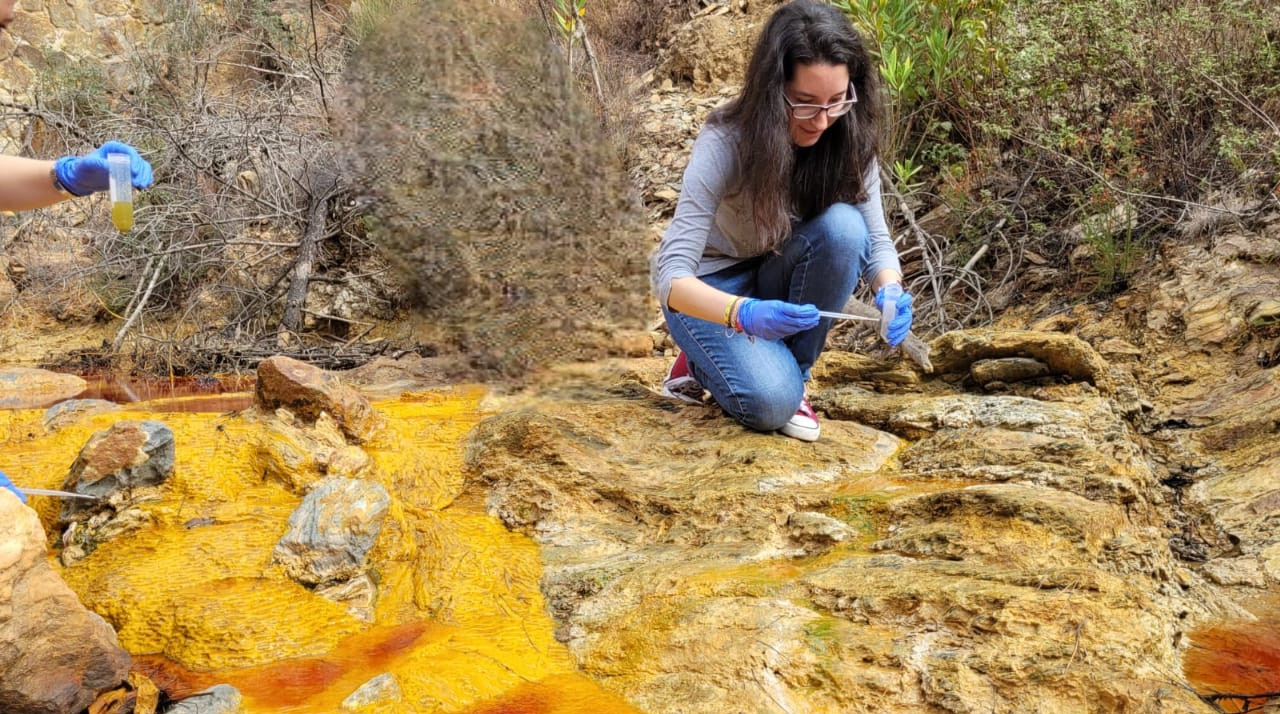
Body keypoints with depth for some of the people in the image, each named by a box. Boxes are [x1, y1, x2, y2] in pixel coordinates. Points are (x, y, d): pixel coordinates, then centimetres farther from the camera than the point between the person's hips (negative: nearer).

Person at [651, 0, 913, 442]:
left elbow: (876, 238, -14)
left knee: (843, 227, -28)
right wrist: (744, 314, -54)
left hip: (779, 280, 5)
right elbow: (672, 276, -34)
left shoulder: (848, 139, -17)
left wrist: (889, 291, -38)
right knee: (770, 402, -29)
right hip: (708, 289, -4)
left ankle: (790, 373, -9)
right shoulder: (724, 142, -29)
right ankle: (702, 361, 6)